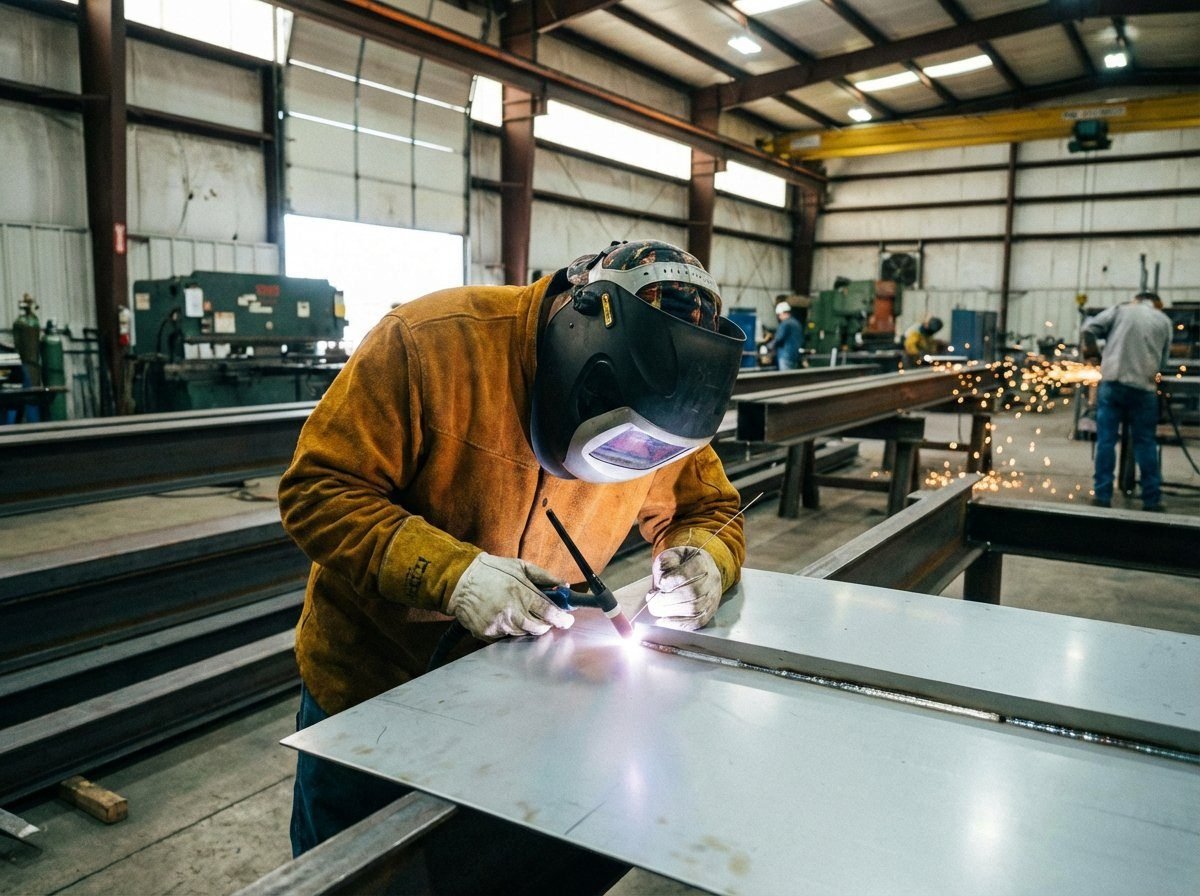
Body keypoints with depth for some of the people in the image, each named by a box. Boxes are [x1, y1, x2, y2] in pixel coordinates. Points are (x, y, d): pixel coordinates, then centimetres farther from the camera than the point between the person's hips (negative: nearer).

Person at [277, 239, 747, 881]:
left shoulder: (659, 395, -11)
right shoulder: (431, 342, -27)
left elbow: (709, 510, 1)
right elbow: (316, 491, -24)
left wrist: (705, 560, -22)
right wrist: (450, 571, -36)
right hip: (368, 685, -3)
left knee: (500, 867, 21)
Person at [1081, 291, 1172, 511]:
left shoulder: (1120, 310, 10)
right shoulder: (1164, 320, 15)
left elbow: (1089, 328, -1)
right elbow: (1163, 360, 15)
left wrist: (1090, 349, 16)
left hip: (1112, 383, -1)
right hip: (1143, 388, 1)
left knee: (1106, 440, 2)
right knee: (1145, 443, 8)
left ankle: (1102, 494, 2)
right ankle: (1152, 498, 12)